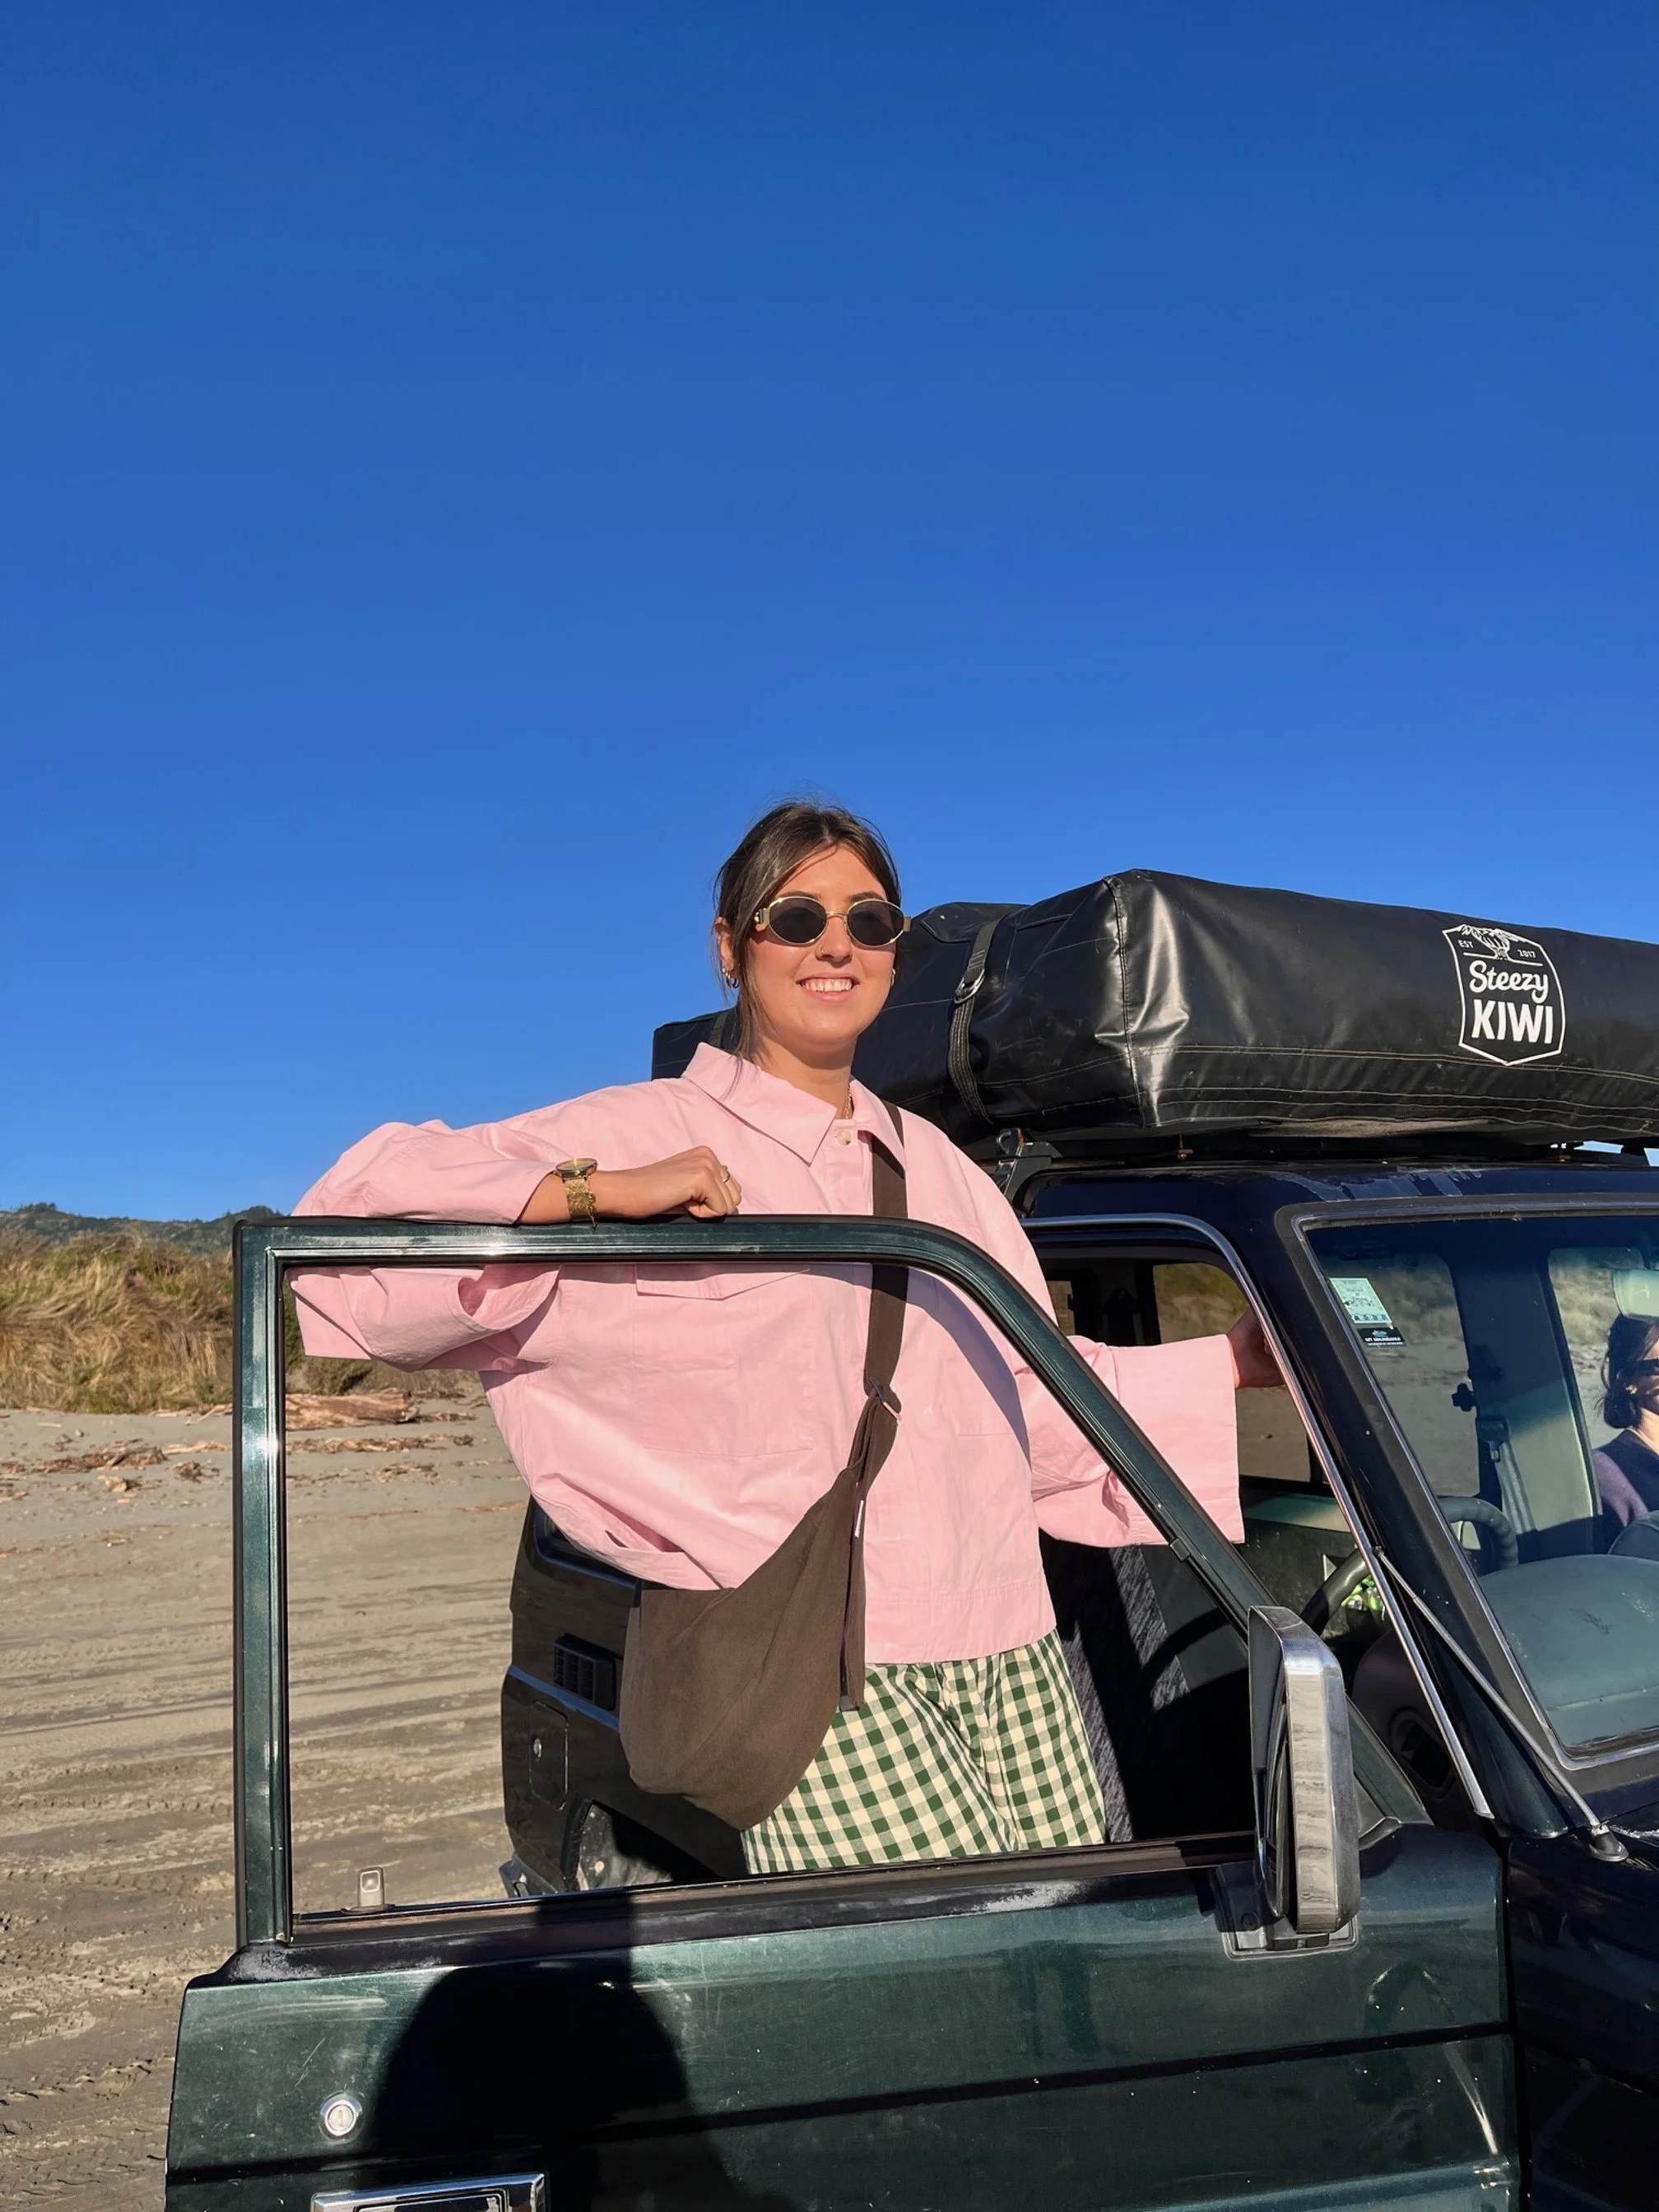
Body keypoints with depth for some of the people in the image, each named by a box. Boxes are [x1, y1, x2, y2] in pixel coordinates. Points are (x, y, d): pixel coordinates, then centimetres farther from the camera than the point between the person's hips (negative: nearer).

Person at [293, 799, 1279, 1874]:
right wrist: (598, 1191, -19)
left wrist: (1243, 1360, 22)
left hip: (1010, 1651, 6)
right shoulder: (643, 1135, 0)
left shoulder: (933, 1162, 20)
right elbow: (353, 1212, -8)